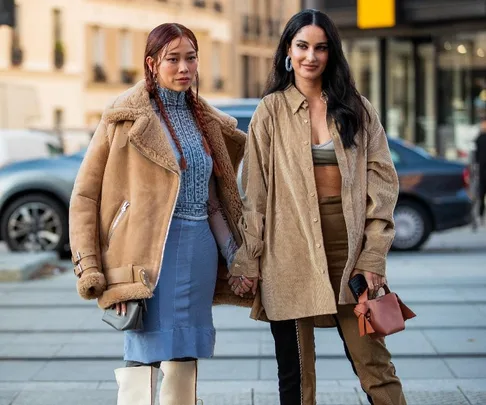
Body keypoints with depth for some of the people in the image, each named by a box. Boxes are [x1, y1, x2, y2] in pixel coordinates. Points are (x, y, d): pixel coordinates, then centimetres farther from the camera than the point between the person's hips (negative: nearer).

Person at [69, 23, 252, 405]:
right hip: (151, 251, -5)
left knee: (185, 359, 9)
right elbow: (85, 194, -3)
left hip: (201, 249, 6)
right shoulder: (126, 117, -3)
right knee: (143, 359, -9)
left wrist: (237, 258, 10)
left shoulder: (207, 120, 14)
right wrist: (89, 268, -10)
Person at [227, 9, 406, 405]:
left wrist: (374, 254, -4)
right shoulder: (271, 111, 6)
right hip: (289, 249, 0)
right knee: (295, 370, 4)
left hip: (346, 243, 1)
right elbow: (254, 192, 3)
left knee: (372, 360, -3)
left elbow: (382, 180, 5)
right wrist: (247, 260, -2)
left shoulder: (358, 109, 9)